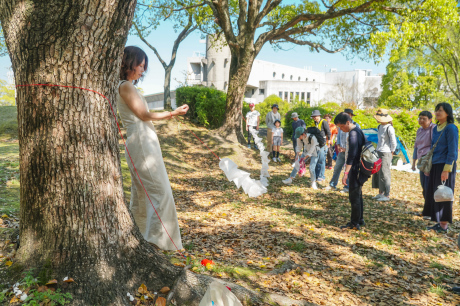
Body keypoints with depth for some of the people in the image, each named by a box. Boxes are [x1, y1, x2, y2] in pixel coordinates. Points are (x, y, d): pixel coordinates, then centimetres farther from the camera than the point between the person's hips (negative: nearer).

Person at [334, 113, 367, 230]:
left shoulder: (353, 134, -19)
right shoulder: (358, 131, 13)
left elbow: (351, 155, -27)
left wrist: (346, 173, -30)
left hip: (355, 169, -10)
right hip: (359, 168, 10)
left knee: (354, 196, -3)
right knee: (358, 195, 17)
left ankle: (354, 223, 5)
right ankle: (360, 220, 27)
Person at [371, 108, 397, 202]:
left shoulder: (389, 128, -14)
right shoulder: (379, 127, 12)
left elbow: (393, 143, -12)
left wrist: (391, 153, -5)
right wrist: (378, 150, 16)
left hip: (386, 153, -9)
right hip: (379, 152, 9)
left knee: (385, 174, -5)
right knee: (377, 173, 11)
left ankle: (387, 195, 2)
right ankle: (381, 193, 21)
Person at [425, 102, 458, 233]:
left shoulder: (451, 128, -10)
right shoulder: (435, 128, 12)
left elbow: (452, 150, -14)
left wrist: (446, 169, -18)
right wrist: (429, 166, 17)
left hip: (445, 166, -7)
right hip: (435, 166, 7)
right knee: (433, 194, 9)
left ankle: (444, 226, 7)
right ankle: (438, 223, 19)